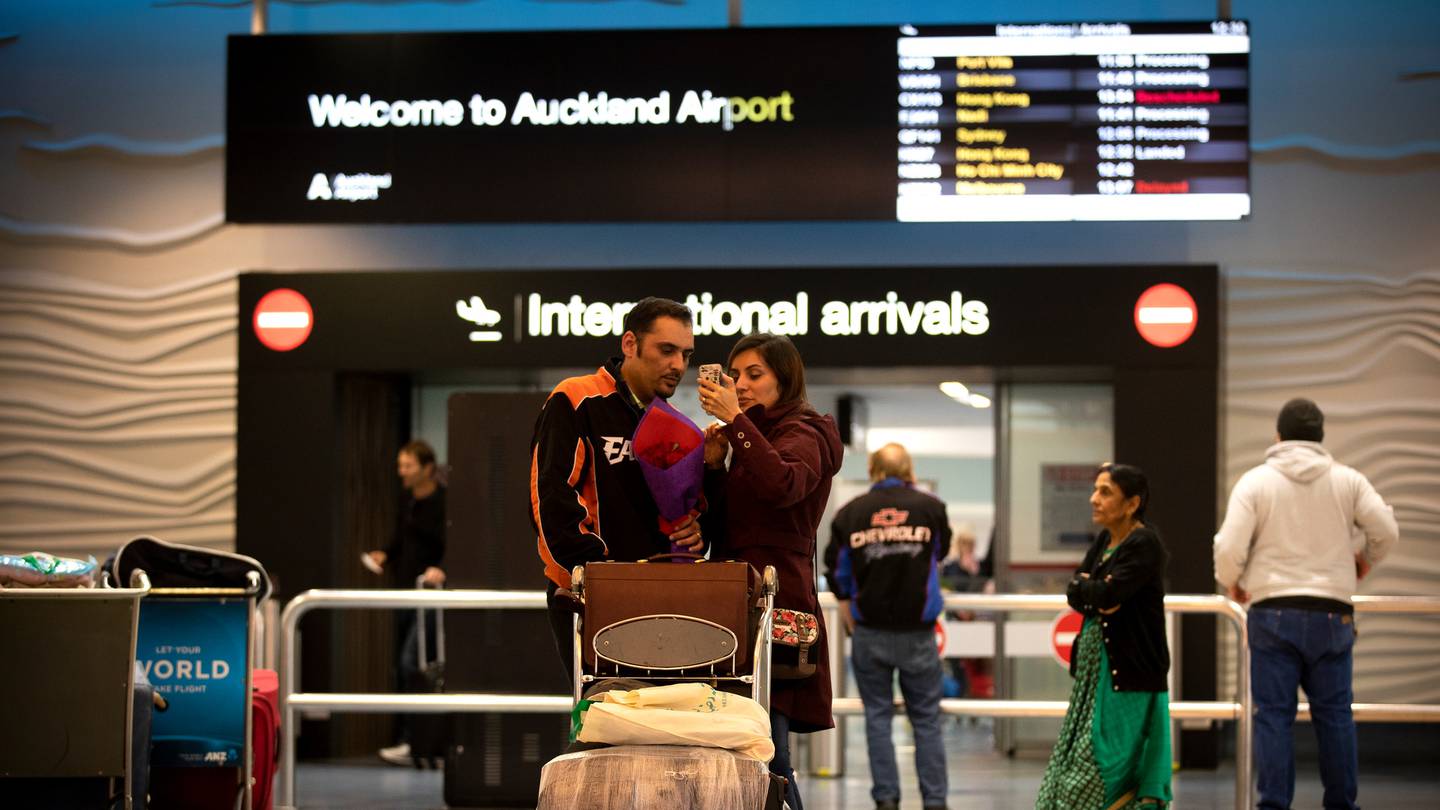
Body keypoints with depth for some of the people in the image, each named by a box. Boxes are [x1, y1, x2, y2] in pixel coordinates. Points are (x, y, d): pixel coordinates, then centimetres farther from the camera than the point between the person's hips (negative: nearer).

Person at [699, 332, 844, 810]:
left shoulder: (803, 435, -2)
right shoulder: (755, 438, 24)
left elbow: (784, 485, -26)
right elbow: (721, 527, 20)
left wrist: (735, 419, -24)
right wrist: (712, 465, 6)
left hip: (775, 598, -9)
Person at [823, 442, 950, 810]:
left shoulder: (849, 513, 1)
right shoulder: (931, 507, -1)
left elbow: (838, 577, 7)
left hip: (870, 631, 0)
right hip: (918, 633, 0)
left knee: (878, 717, 9)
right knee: (927, 719, 7)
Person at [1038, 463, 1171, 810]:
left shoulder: (1145, 544, -13)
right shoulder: (1104, 540, 12)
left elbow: (1108, 594, -24)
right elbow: (1074, 594, 7)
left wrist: (1084, 586, -3)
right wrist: (1095, 595, -14)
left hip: (1129, 672, -9)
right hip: (1095, 664, 9)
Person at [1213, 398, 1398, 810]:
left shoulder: (1255, 482, -1)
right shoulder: (1347, 480, 4)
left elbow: (1229, 547, -8)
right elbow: (1386, 530, 0)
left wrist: (1230, 582, 13)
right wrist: (1365, 558, 21)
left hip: (1273, 611, -1)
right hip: (1331, 612, 1)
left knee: (1273, 714, 2)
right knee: (1334, 713, 9)